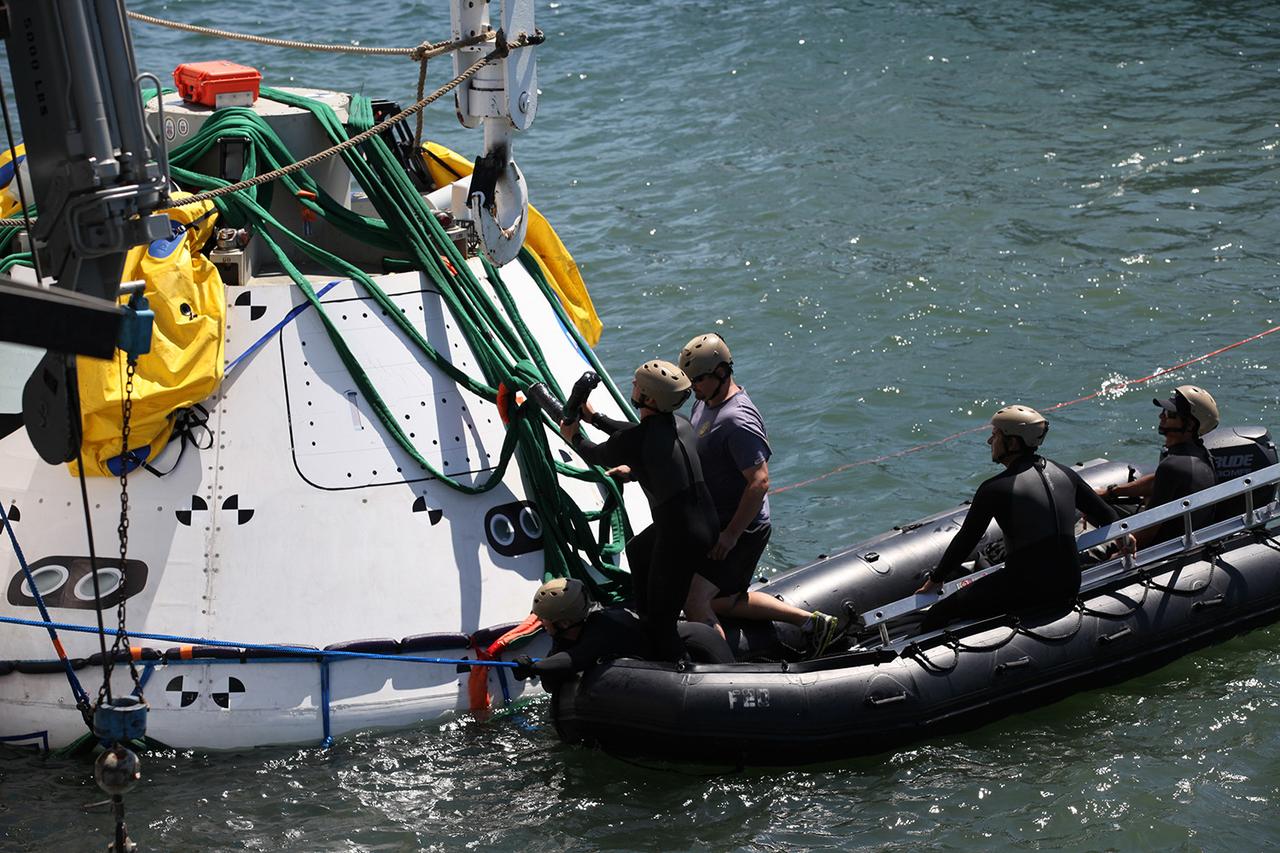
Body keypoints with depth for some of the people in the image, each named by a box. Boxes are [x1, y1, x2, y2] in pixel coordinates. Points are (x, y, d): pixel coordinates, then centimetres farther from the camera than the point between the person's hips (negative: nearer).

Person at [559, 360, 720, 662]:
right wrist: (594, 417, 37)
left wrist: (574, 437, 23)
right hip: (705, 520, 9)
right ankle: (645, 619, 54)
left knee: (662, 617, 6)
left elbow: (596, 456, 2)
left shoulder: (633, 441, -21)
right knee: (637, 550, 36)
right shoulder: (680, 424, 3)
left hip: (681, 538, -9)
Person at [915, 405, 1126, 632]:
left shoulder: (995, 489, -11)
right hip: (1069, 588, 7)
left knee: (935, 617, 0)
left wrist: (935, 579, 12)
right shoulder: (1064, 474, 7)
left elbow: (966, 540, -3)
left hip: (1026, 590, -7)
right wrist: (1122, 537, 41)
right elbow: (1106, 516, 18)